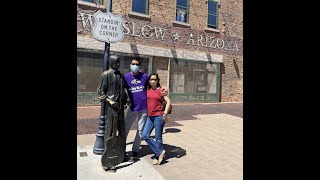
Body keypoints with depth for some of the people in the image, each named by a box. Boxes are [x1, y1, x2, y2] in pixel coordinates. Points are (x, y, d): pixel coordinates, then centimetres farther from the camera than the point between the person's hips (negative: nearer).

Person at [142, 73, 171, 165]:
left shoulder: (160, 90, -4)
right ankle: (160, 152, 8)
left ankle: (156, 157, 18)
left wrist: (165, 114, -14)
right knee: (145, 136, -2)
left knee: (158, 138, 2)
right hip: (150, 116, 5)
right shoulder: (147, 90, 9)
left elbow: (168, 102, -9)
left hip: (158, 116, -5)